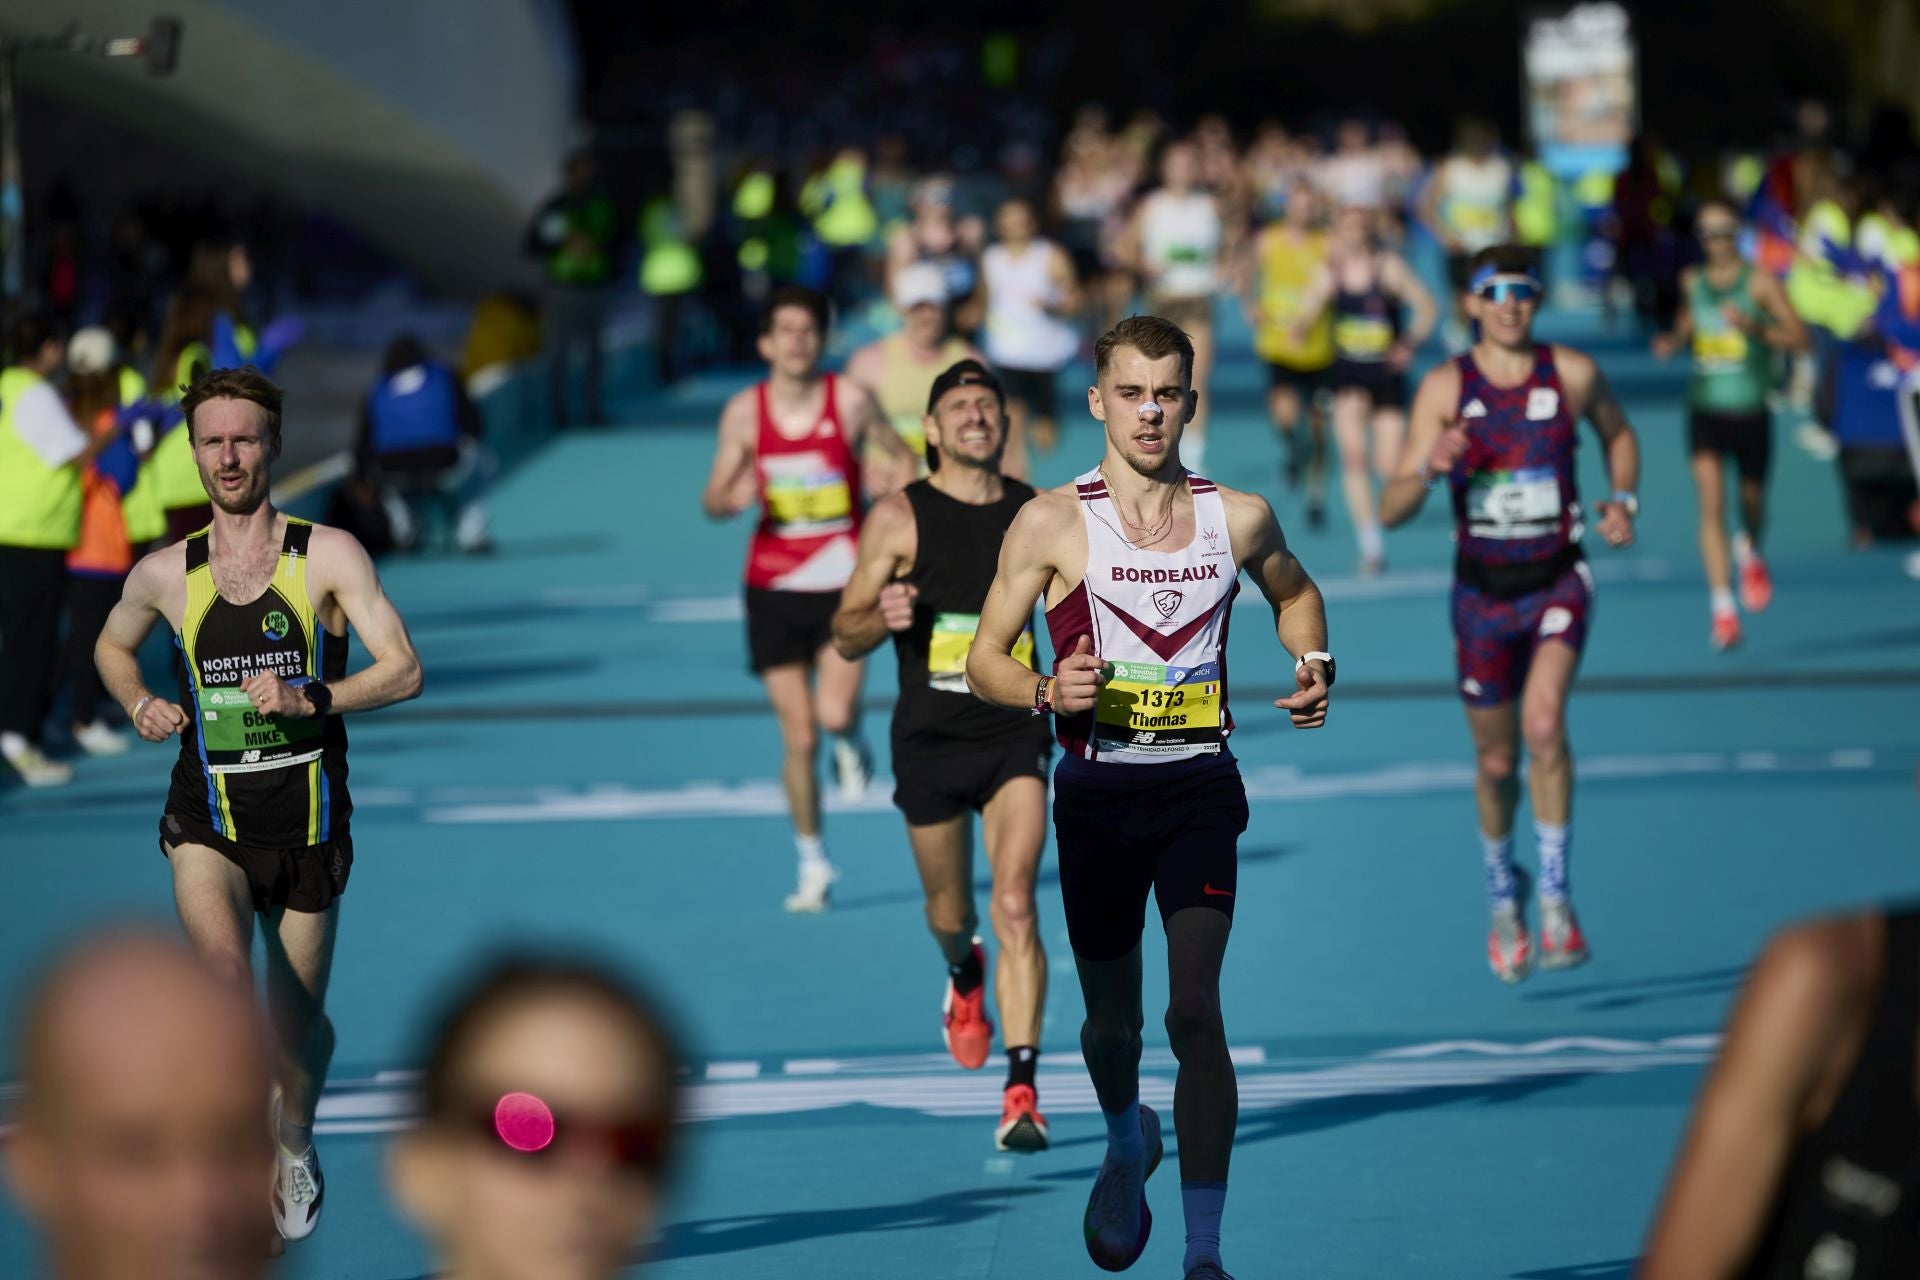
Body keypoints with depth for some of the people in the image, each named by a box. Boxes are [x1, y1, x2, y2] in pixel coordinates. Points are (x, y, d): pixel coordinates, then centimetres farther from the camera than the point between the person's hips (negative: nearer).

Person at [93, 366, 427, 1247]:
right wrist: (140, 705, 4)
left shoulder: (328, 556, -4)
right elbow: (113, 646, 24)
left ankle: (295, 1141, 43)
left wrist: (307, 697, -24)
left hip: (307, 821, 0)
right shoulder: (165, 574, 3)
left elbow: (403, 671, -9)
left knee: (297, 1029, 11)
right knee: (223, 966, -31)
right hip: (208, 821, 0)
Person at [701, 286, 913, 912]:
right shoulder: (744, 412, -3)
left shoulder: (851, 400, -7)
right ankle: (813, 865, 18)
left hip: (844, 582, -1)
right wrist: (733, 498, -22)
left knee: (835, 713, -20)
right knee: (798, 739, 2)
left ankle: (851, 742, 19)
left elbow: (902, 456, 8)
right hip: (774, 586, 1)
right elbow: (712, 500, 1)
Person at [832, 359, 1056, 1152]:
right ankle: (965, 977, 53)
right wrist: (883, 618, -23)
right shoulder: (899, 518, -4)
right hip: (928, 739, 0)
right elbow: (845, 638, -2)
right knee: (950, 912, 15)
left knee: (1016, 906, -16)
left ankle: (1021, 1089, -19)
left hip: (1015, 735, 0)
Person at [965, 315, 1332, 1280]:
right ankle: (1127, 1144, 47)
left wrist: (1314, 665, 6)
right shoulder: (1052, 523, -4)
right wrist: (1048, 693, -20)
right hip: (1099, 792, 0)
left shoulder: (1240, 518, 3)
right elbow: (984, 658, 0)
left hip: (1200, 786, 0)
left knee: (1196, 1011, -14)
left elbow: (1294, 593, 25)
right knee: (1111, 1018, 12)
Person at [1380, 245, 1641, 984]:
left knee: (1544, 722, -26)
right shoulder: (1445, 387, -8)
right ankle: (1503, 898, 37)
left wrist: (1623, 501, 1)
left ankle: (1555, 894, -16)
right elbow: (1390, 512, -10)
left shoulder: (1572, 375, -5)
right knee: (1495, 762, 10)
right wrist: (1429, 468, -30)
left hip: (1557, 582, -1)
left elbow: (1618, 433, 19)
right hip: (1483, 590, 1)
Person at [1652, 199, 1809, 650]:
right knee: (1711, 501, -15)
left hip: (1751, 410, -2)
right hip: (1705, 407, 2)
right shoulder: (1692, 281, 5)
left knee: (1751, 503, 13)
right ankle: (1723, 608, -16)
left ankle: (1749, 552, 51)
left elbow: (1800, 338, -10)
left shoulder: (1759, 282, -7)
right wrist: (1672, 341, 4)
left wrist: (1755, 327, -25)